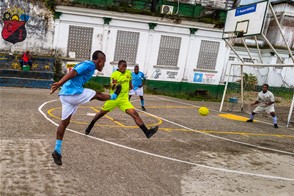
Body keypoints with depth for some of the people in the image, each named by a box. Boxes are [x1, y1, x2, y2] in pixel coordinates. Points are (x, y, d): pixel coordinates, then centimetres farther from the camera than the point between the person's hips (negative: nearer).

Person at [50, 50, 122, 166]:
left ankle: (57, 151, 14)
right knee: (98, 95, 11)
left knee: (64, 122, 11)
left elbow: (74, 76, 25)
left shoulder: (86, 64, 23)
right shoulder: (90, 65, -6)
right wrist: (59, 83, -28)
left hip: (65, 95, 10)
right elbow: (73, 73, -19)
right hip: (74, 93, -10)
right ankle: (114, 96, 41)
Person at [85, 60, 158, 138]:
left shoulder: (128, 73, 3)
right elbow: (111, 87, -14)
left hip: (124, 99, 2)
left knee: (135, 114, -14)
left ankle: (147, 132, -19)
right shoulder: (114, 74, -10)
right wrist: (114, 85, -33)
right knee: (102, 112, 10)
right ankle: (89, 127, 34)